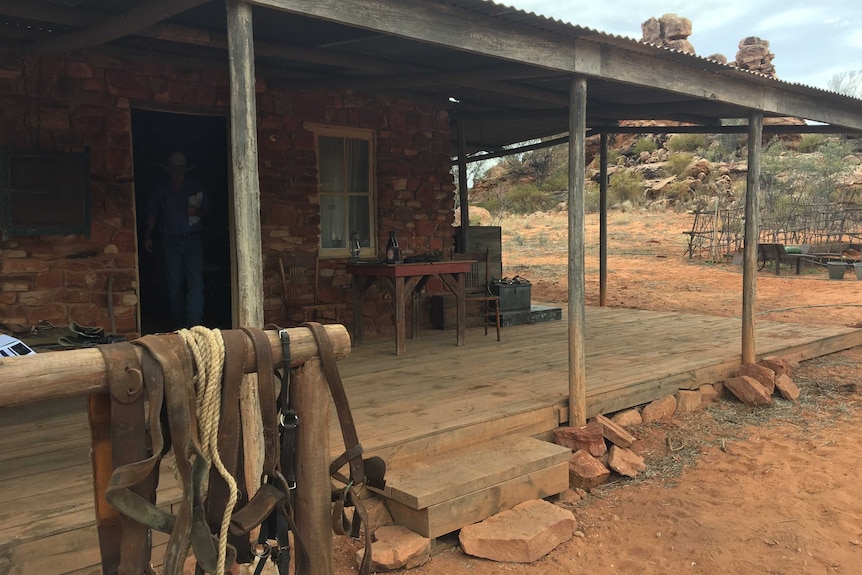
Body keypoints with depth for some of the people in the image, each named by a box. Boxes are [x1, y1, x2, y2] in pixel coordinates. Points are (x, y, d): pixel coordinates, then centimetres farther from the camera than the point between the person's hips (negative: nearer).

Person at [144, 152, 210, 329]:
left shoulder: (196, 188, 8)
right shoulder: (161, 190, 9)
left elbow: (206, 209, 13)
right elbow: (152, 214, 12)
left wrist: (197, 211, -9)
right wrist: (148, 236, 5)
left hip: (193, 239, -1)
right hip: (170, 240, 1)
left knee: (195, 280, -13)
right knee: (174, 283, 4)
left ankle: (194, 323, -15)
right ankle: (178, 324, 14)